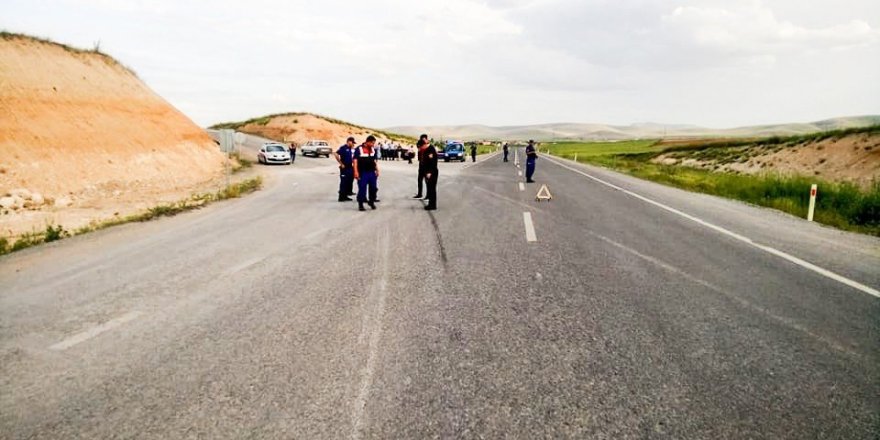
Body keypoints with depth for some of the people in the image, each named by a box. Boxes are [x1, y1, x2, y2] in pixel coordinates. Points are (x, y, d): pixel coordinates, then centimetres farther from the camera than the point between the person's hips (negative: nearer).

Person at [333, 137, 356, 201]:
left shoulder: (351, 149, 13)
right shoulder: (343, 148, -11)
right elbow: (336, 154, -22)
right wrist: (341, 163, -18)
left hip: (350, 167, 8)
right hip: (344, 168, -8)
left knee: (349, 181, 13)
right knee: (343, 182, -4)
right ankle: (342, 197, 0)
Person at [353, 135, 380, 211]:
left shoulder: (373, 150, 11)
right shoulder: (359, 149, -8)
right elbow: (355, 160, -10)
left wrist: (377, 170, 13)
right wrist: (356, 171, -16)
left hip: (372, 172, 5)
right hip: (362, 173, -5)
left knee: (373, 188, 8)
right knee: (362, 188, -2)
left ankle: (371, 201, 26)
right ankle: (360, 204, 6)